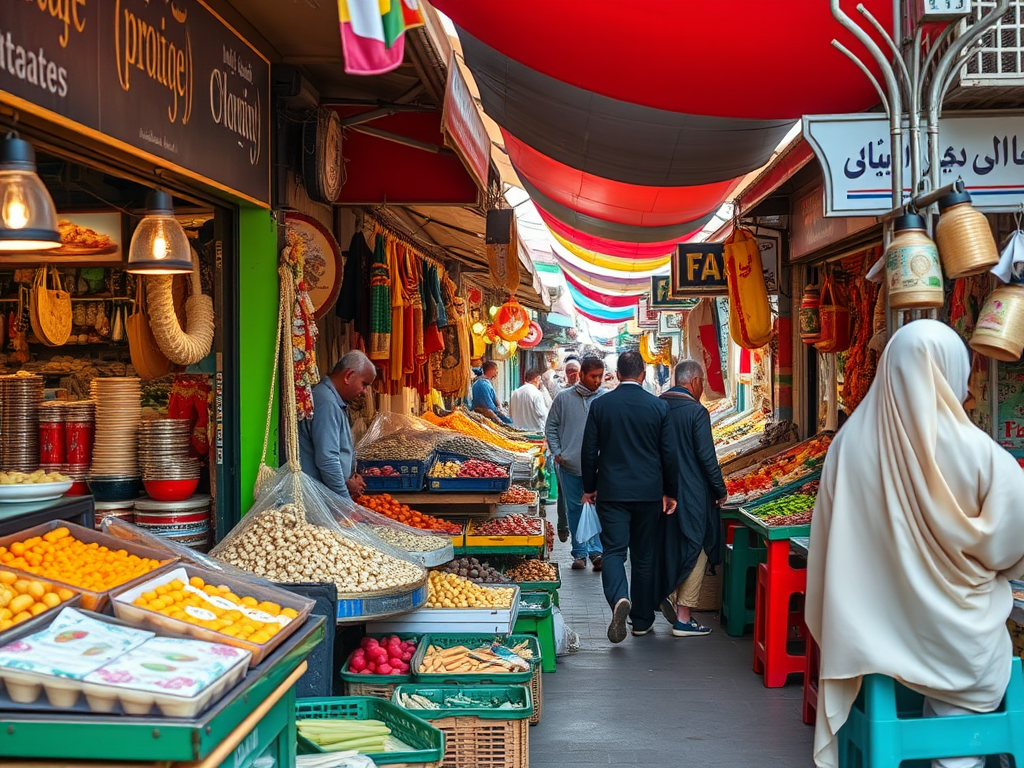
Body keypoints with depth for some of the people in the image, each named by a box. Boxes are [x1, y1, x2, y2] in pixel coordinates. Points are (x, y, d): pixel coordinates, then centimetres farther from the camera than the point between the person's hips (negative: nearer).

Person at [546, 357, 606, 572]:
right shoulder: (564, 398, 3)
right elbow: (551, 427, 10)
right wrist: (556, 452, 1)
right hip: (570, 465, 1)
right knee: (575, 510, 8)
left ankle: (596, 552, 0)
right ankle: (579, 553, 18)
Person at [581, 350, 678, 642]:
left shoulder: (600, 405, -3)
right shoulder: (659, 406, -3)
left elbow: (589, 451, 0)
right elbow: (669, 454, 1)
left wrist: (589, 488, 12)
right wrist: (670, 492, 11)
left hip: (611, 491, -1)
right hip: (648, 492, 1)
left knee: (614, 550, 0)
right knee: (644, 555, 12)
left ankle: (619, 598, -28)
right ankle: (642, 620, 20)